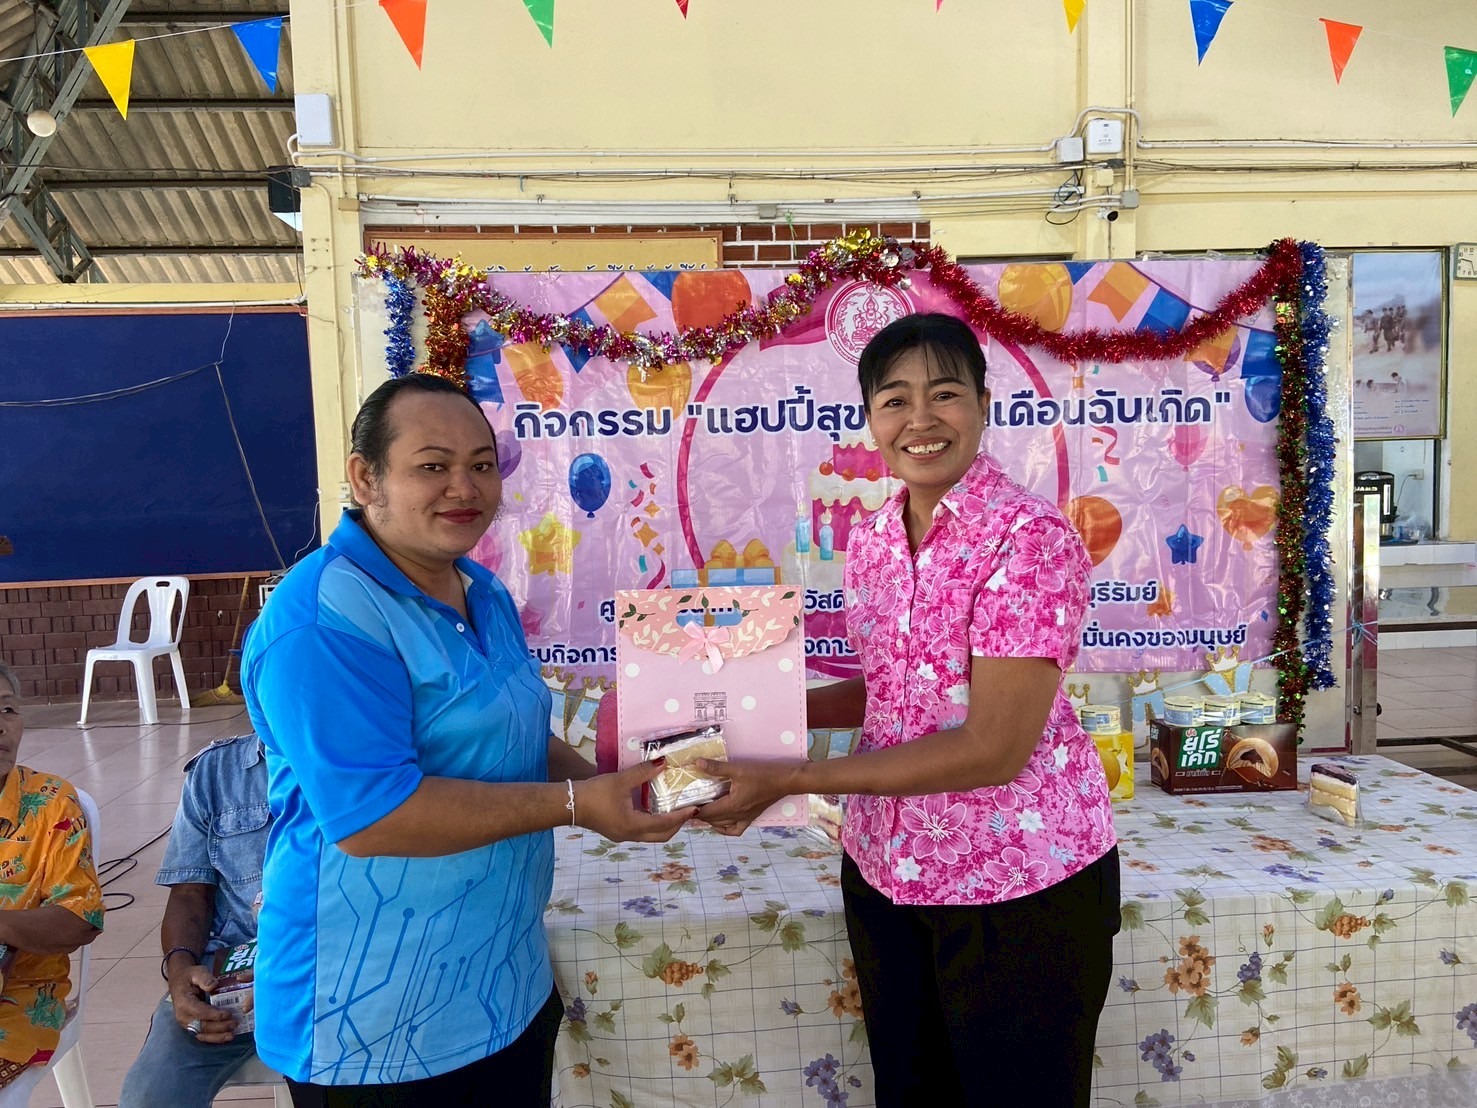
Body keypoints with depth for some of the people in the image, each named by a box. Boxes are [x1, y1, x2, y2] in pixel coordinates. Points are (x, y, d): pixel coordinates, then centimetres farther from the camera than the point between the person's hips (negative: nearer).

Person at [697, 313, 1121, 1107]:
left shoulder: (1031, 538, -19)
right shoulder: (872, 540, 2)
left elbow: (994, 748, -23)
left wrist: (789, 780, -22)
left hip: (1019, 882, -6)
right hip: (883, 871, 6)